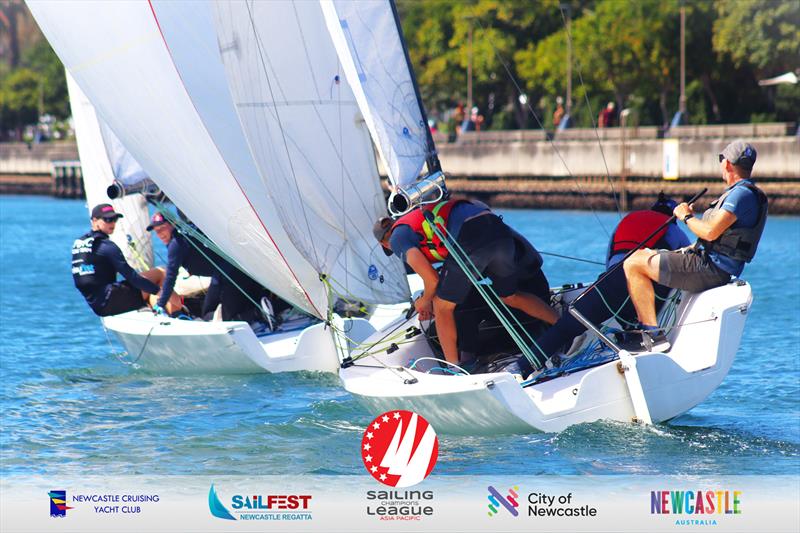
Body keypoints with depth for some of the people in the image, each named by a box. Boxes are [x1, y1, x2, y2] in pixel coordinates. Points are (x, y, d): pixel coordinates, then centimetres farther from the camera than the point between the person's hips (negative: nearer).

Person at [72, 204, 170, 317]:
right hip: (110, 301, -9)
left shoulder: (77, 243, 15)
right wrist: (157, 290, -9)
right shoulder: (107, 246, -11)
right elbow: (131, 276, -14)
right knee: (157, 274, -3)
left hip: (95, 306, 9)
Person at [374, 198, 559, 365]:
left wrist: (424, 302, 24)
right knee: (511, 297, 30)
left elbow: (431, 278, 4)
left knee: (442, 306, 11)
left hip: (470, 238, -8)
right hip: (499, 228, 8)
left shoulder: (397, 238, 14)